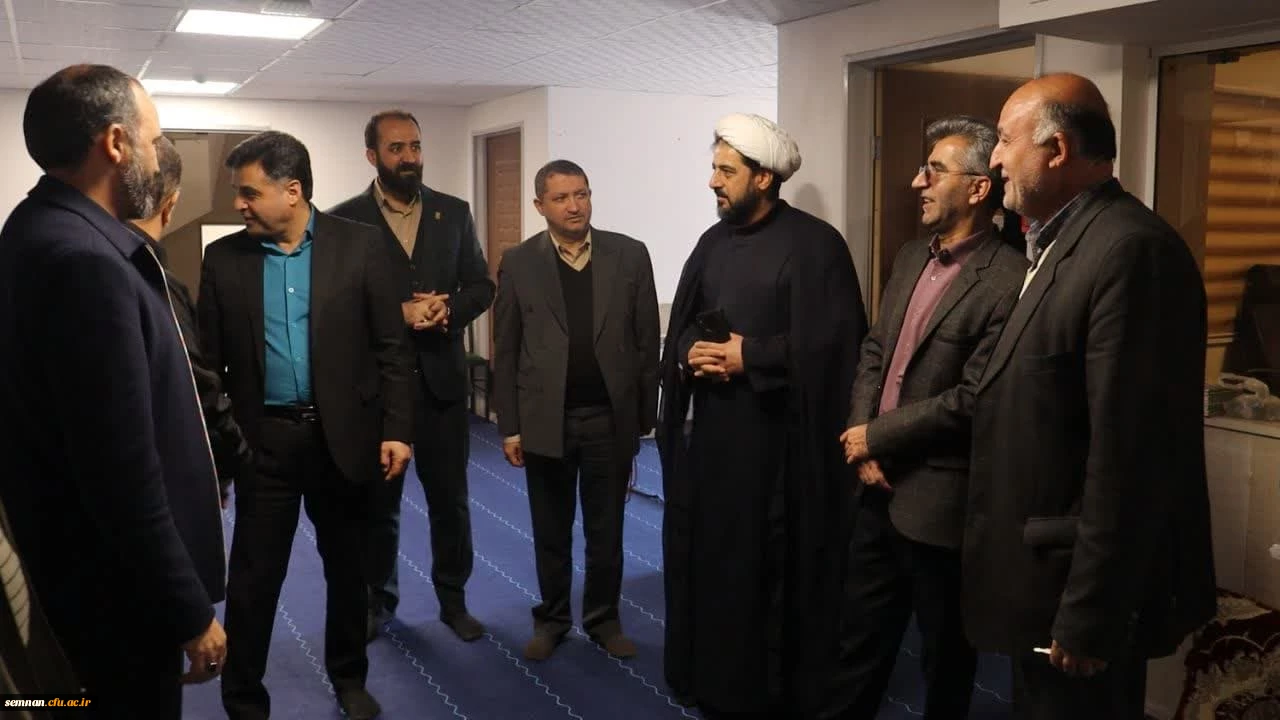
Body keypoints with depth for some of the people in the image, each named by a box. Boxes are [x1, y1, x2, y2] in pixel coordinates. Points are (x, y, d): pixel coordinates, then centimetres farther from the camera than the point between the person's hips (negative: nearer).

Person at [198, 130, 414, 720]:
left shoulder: (359, 245, -4)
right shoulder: (224, 258, 1)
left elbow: (390, 346, -4)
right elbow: (211, 359, 3)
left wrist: (396, 428, -8)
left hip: (341, 434, 0)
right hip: (262, 439, 1)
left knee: (346, 566, 15)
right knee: (252, 576, 5)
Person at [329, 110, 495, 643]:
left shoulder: (455, 213, 5)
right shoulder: (344, 220, -3)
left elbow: (481, 287, 5)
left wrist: (447, 310, -14)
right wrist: (396, 314, -18)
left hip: (442, 378, 2)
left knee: (450, 499, 10)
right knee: (378, 502, 12)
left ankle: (453, 599, 27)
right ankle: (377, 600, 30)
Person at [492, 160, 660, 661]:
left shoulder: (630, 255, -1)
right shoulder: (519, 263, 0)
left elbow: (647, 342, 1)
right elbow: (506, 351, 1)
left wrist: (646, 417, 0)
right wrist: (509, 427, -1)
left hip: (610, 418, 0)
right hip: (546, 420, 0)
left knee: (606, 530, 12)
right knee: (551, 531, 13)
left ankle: (603, 618, 30)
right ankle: (551, 618, 31)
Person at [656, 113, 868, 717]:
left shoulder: (814, 243, -8)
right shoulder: (714, 240, 12)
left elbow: (831, 339, -15)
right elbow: (681, 323, 14)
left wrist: (750, 357, -15)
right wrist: (690, 355, -8)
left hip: (776, 433, -6)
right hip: (712, 425, 6)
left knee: (770, 564, 2)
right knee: (707, 551, 10)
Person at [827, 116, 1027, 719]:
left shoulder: (1008, 280, -18)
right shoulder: (911, 257, 9)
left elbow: (972, 398, -22)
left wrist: (877, 436, -12)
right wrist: (862, 445, -3)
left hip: (939, 500, -7)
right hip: (879, 485, 7)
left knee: (944, 652, 14)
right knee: (861, 635, 21)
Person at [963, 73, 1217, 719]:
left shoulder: (1131, 250, -22)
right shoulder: (1063, 243, 10)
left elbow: (1129, 459, -25)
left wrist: (1088, 618, -22)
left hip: (1076, 588, -9)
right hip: (1042, 572, 9)